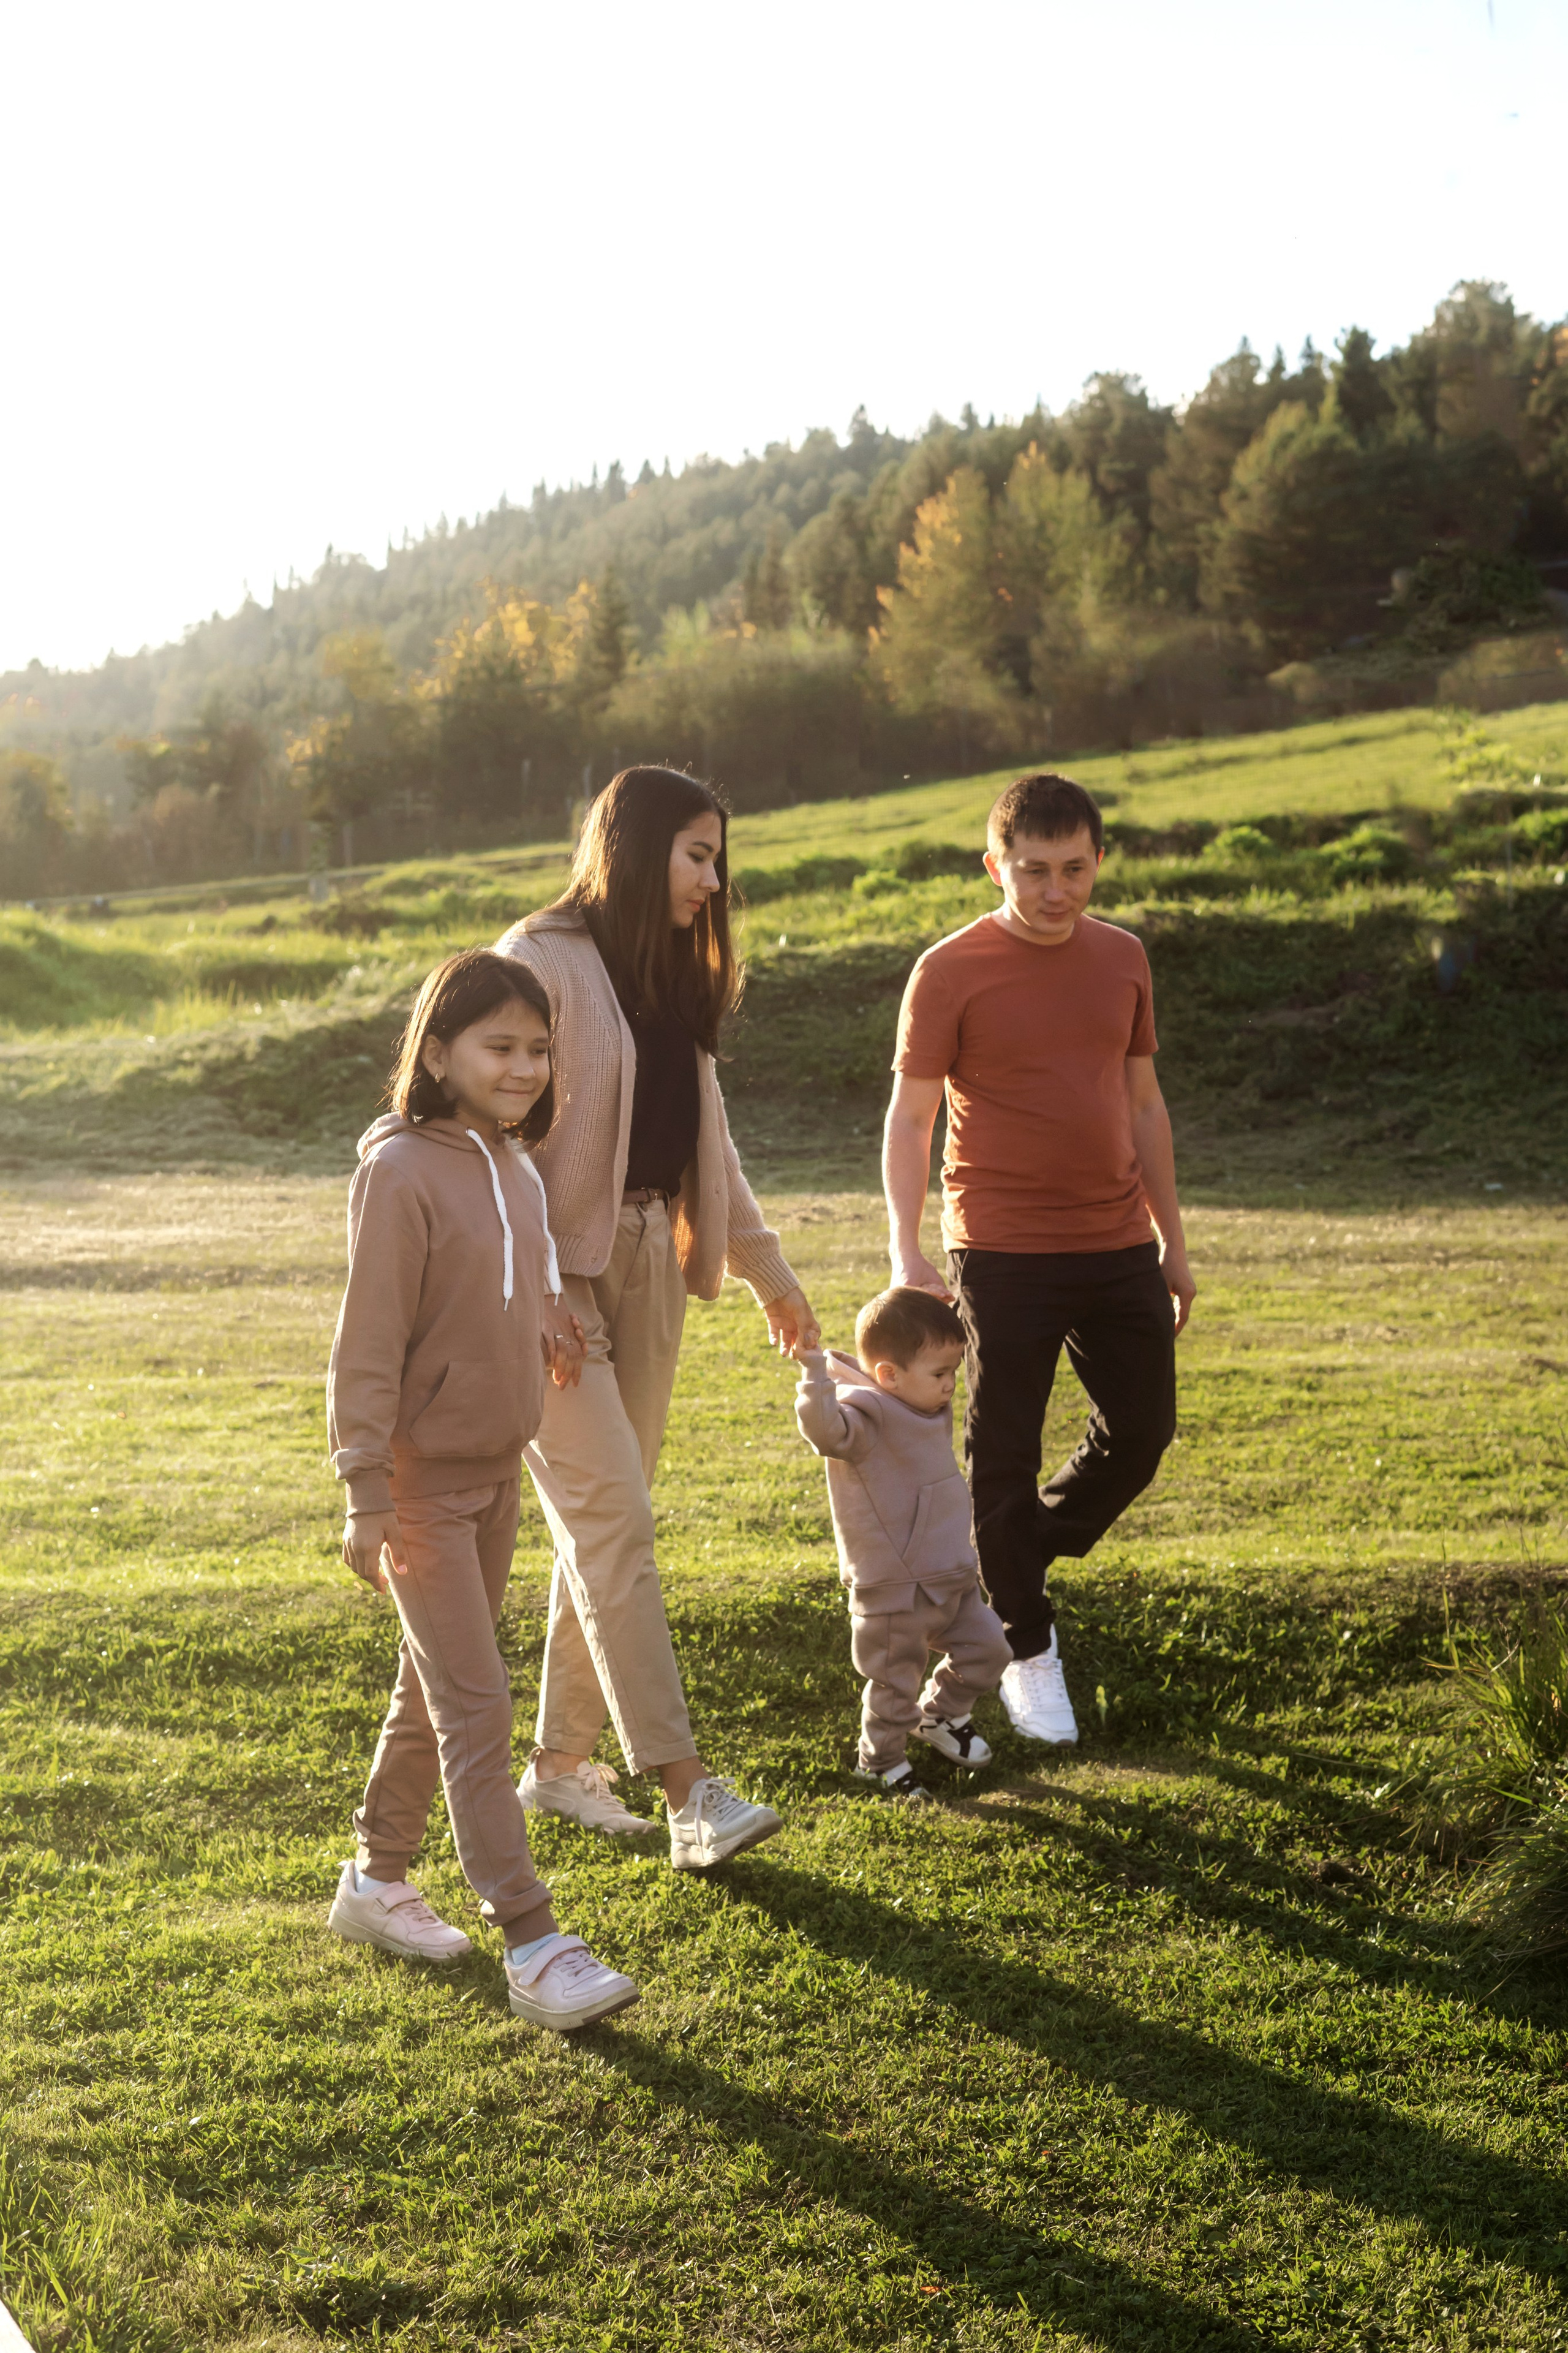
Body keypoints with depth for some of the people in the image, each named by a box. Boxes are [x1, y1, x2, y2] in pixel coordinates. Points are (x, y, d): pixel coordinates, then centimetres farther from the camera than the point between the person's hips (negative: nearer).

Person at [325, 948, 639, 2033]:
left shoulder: (512, 1162, 5)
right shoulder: (402, 1171, -19)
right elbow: (368, 1343, -18)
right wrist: (368, 1499, -18)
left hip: (498, 1465, 8)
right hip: (422, 1477, -8)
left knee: (437, 1690, 17)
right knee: (476, 1708, -7)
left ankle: (377, 1880, 33)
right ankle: (533, 1943, -4)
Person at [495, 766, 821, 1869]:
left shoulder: (672, 975, 16)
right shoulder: (542, 959, -9)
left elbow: (704, 1137, 22)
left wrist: (766, 1265, 22)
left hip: (649, 1259, 8)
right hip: (556, 1265, -8)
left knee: (607, 1519, 10)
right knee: (613, 1517, -10)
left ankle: (563, 1758, 20)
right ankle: (688, 1788, -12)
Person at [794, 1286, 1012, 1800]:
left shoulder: (930, 1412, 5)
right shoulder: (867, 1417, -23)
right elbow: (826, 1429, -44)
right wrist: (813, 1368, -57)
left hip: (951, 1579, 8)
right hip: (892, 1591, -8)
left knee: (987, 1648, 13)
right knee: (895, 1683, 6)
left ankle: (939, 1715, 37)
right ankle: (881, 1758, 29)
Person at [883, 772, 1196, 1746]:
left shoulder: (1123, 958, 7)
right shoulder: (951, 972, -8)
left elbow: (1143, 1099, 15)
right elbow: (909, 1120, -7)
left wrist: (1173, 1240, 15)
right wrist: (906, 1254, -17)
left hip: (1118, 1247, 5)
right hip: (1005, 1255, -5)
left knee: (1142, 1430, 11)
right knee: (1005, 1456, 3)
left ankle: (1015, 1558, 35)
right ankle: (1028, 1650, 20)